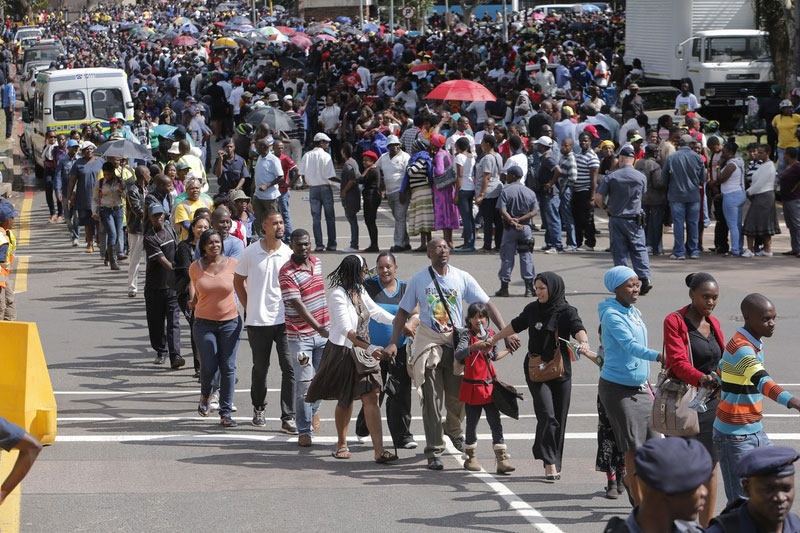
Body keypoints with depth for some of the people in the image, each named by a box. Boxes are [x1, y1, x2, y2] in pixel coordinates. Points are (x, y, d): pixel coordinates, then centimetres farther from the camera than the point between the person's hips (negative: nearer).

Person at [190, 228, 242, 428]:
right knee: (208, 366, -6)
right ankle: (205, 396, 27)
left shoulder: (232, 264, -3)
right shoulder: (196, 267, 0)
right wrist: (193, 301, 8)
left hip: (230, 321, 0)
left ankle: (225, 413, 5)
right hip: (204, 322, 0)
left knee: (228, 367, -2)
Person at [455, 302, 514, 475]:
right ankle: (470, 458, 23)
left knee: (496, 424, -1)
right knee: (472, 424, 7)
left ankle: (502, 460, -3)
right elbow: (458, 354, -27)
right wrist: (476, 346, -39)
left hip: (490, 386, 4)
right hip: (472, 387, -4)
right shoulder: (467, 336, -8)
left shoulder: (490, 334, 8)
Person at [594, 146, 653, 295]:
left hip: (616, 219, -1)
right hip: (634, 219, 1)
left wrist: (605, 207, 10)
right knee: (639, 249, 7)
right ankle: (645, 278, -6)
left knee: (619, 251, 6)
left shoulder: (611, 177, -8)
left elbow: (597, 197, -9)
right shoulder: (641, 177, -4)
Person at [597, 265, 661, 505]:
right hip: (617, 388, -8)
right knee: (633, 447, -6)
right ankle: (640, 504, 2)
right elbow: (629, 345, -30)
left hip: (639, 387, 8)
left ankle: (631, 479, 28)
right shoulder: (612, 315, -16)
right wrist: (658, 356, -45)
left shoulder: (635, 313, 11)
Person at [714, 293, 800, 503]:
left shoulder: (755, 343, 8)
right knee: (741, 501, -8)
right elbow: (762, 381, -41)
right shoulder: (741, 348, -23)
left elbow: (721, 370, 23)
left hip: (755, 431, 10)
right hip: (735, 437, -10)